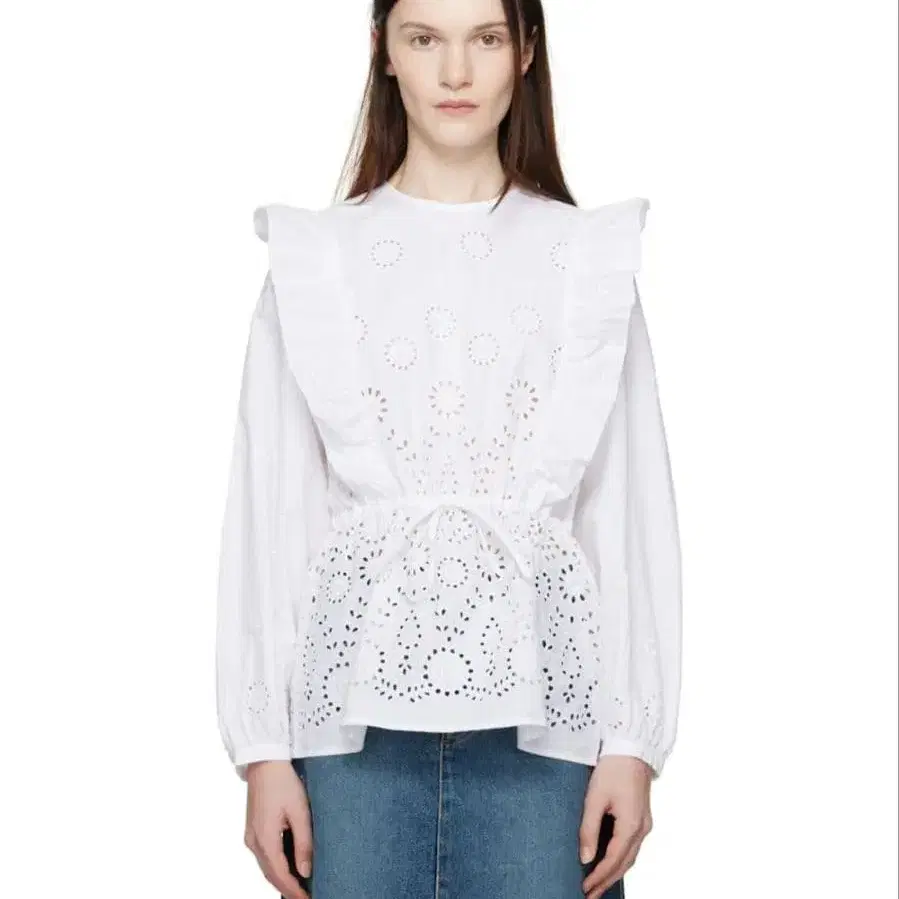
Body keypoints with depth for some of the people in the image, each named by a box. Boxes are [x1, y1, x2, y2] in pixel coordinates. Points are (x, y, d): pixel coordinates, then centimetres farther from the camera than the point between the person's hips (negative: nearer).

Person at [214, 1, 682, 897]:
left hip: (542, 706, 0)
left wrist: (633, 739, -1)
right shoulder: (312, 257, 5)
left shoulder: (590, 259, 5)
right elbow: (269, 510, 3)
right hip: (357, 707, 0)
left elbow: (631, 510, 4)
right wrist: (263, 749, 0)